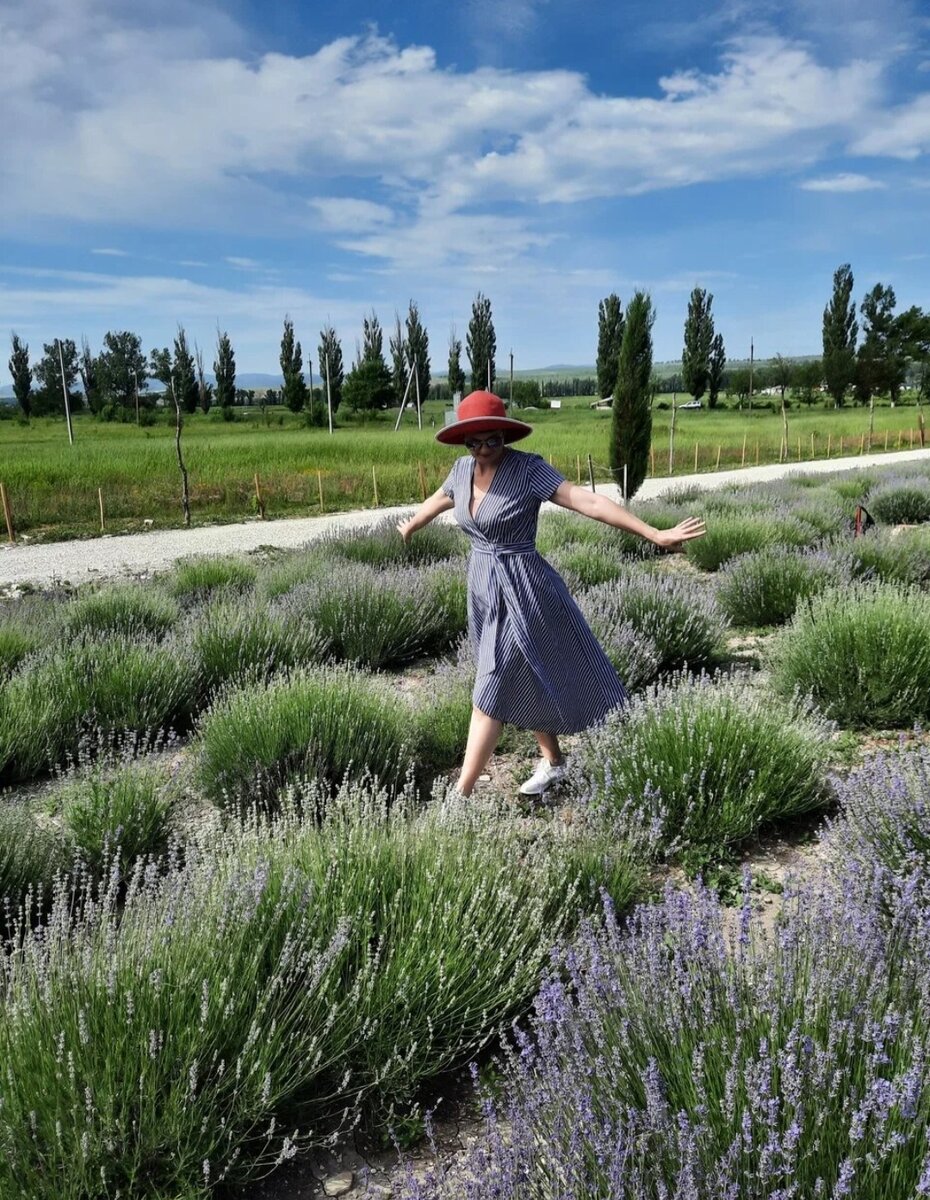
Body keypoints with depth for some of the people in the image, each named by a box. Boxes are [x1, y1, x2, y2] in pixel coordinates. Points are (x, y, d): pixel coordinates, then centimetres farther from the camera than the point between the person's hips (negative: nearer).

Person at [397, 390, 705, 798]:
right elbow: (438, 500, 24)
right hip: (483, 588, 7)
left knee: (492, 695, -4)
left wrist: (655, 534, -30)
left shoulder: (528, 469, -17)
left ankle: (461, 795, 3)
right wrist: (409, 527, 43)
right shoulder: (463, 469, 2)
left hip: (522, 591, -7)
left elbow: (588, 501, -25)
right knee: (526, 686, 19)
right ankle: (553, 761, 37)